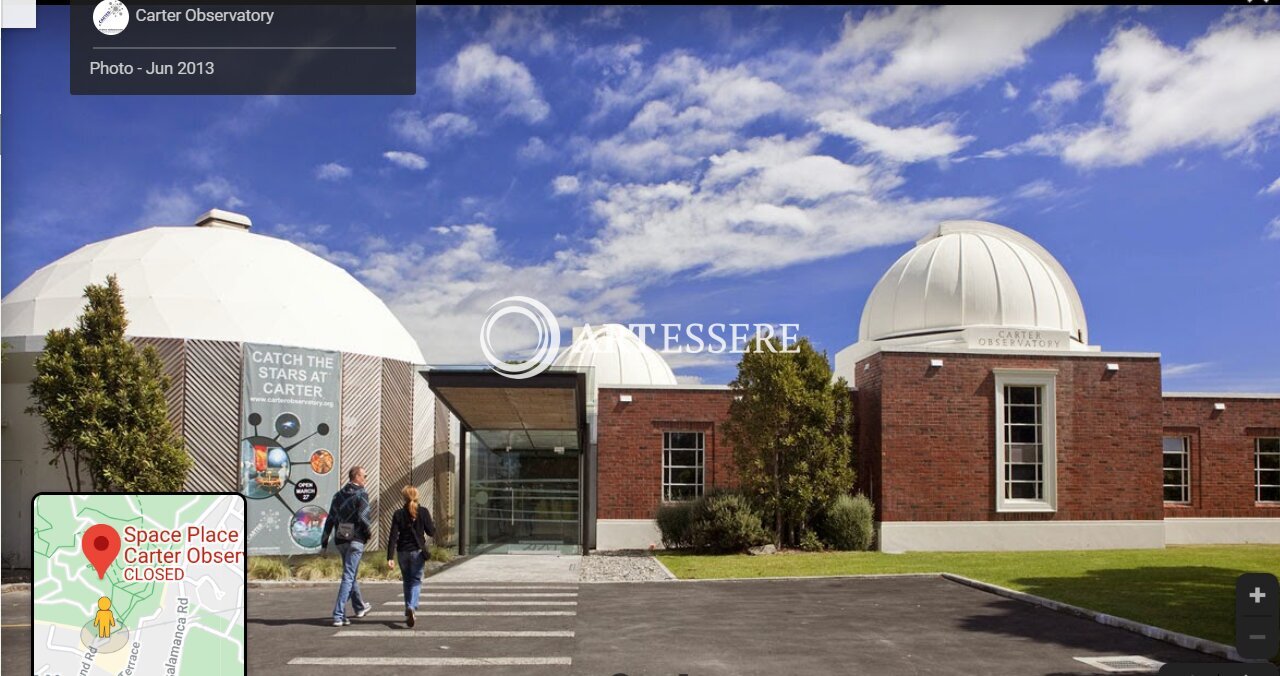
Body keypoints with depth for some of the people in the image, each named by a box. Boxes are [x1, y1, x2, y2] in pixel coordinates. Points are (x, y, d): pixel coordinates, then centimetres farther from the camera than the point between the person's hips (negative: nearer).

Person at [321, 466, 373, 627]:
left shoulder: (338, 495, 11)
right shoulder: (361, 495, -9)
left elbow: (330, 519, 9)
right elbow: (363, 518, -20)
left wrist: (324, 542, 9)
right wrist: (369, 532, -2)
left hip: (340, 540, 7)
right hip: (355, 540, -7)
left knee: (351, 574, 21)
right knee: (348, 577, -6)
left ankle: (360, 607, 38)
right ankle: (338, 615, -12)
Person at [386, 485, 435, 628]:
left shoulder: (398, 514, -3)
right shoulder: (423, 512, -5)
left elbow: (393, 537, -7)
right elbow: (431, 533, -3)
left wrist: (390, 558, -9)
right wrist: (431, 523, 17)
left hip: (403, 552, 1)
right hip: (418, 552, -1)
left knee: (407, 581, 18)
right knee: (416, 581, 6)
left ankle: (409, 611, 22)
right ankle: (411, 607, -18)